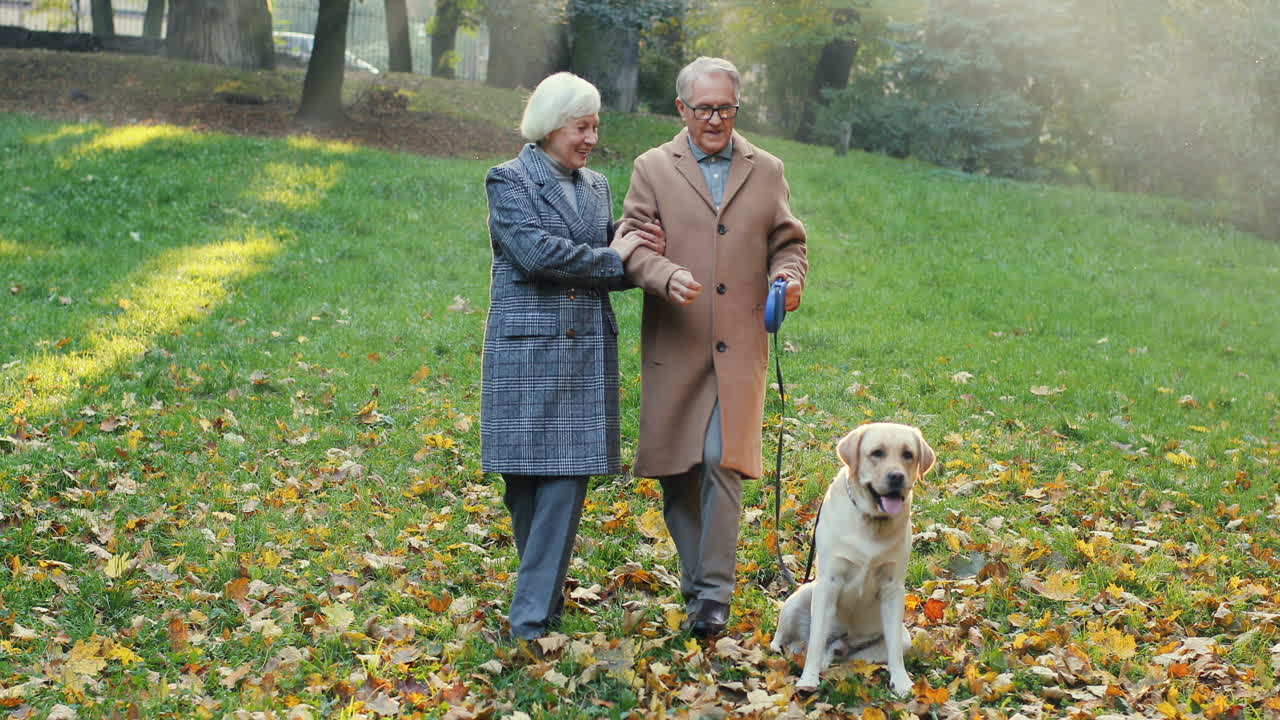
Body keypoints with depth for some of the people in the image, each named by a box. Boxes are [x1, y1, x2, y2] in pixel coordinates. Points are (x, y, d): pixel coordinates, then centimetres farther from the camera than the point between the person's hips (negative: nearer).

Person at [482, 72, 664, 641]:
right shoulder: (509, 180, -1)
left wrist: (643, 254, -3)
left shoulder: (597, 186, 16)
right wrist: (612, 257, -6)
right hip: (527, 350, -4)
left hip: (587, 351, 4)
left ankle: (532, 616, -4)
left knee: (569, 475, -5)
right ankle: (545, 592, 20)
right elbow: (537, 252, -15)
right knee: (525, 476, 2)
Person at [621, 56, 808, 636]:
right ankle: (695, 582, 20)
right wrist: (667, 277, -23)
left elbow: (788, 243, 17)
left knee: (723, 464, -11)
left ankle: (715, 591, -5)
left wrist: (788, 278, -6)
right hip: (674, 347, 0)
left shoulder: (767, 171, 13)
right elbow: (634, 245, -2)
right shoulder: (652, 168, 6)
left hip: (739, 349, 0)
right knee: (676, 470, 5)